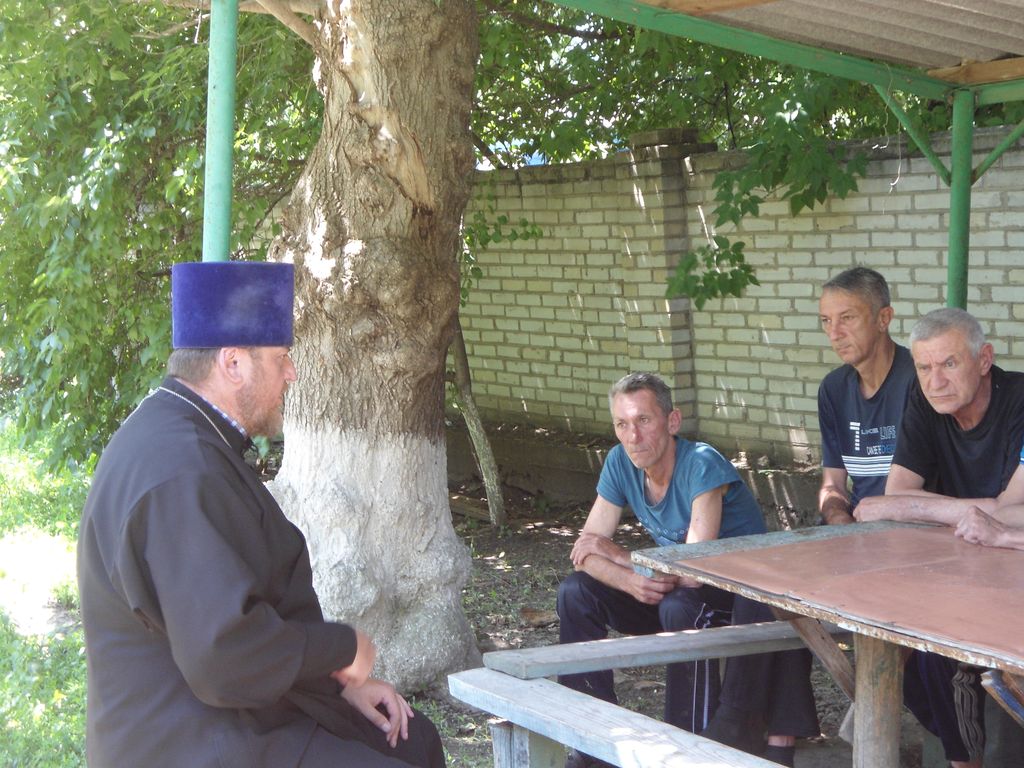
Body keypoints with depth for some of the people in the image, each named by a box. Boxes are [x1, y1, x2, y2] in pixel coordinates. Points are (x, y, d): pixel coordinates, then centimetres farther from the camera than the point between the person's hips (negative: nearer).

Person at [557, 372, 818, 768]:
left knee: (680, 606, -37)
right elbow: (586, 550, -8)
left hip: (742, 592, -7)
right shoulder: (620, 463, -7)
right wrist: (628, 580, -31)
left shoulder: (702, 465, -27)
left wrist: (615, 555, -19)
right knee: (575, 591, -9)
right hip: (672, 585, 7)